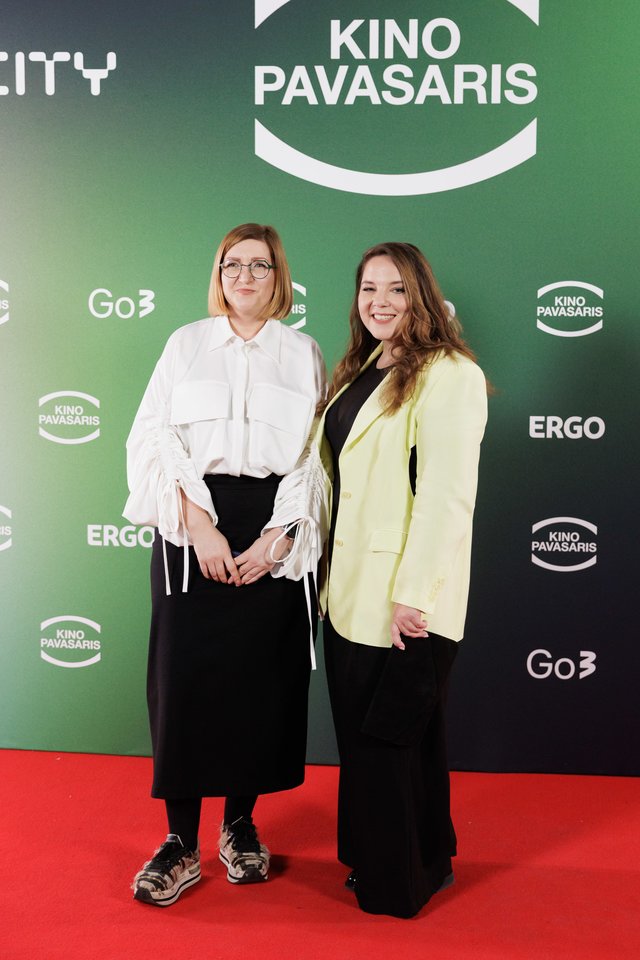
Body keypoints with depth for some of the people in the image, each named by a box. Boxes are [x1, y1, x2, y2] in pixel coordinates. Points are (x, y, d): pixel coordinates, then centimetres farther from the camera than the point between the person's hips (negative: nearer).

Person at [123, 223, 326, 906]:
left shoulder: (304, 354, 9)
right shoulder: (188, 344, 9)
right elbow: (154, 439, 0)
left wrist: (278, 537, -10)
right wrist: (199, 526, -11)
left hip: (276, 535, 1)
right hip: (193, 524, 0)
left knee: (263, 677, 4)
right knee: (184, 677, -2)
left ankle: (241, 825, 22)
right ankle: (181, 843, 10)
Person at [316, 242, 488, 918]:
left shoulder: (450, 375, -11)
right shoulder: (359, 373, 14)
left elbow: (446, 495, -19)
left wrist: (412, 596, -21)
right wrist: (329, 574, 11)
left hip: (404, 604, -8)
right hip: (349, 592, 8)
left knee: (388, 736, 4)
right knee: (361, 731, 16)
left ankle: (404, 881, 24)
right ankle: (381, 860, 35)